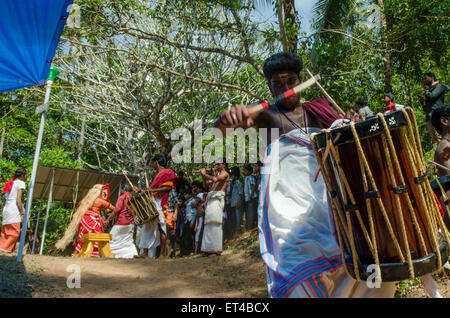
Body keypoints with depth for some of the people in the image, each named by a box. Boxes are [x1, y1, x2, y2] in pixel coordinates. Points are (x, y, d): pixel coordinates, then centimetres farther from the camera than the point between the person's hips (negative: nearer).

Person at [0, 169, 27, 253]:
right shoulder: (20, 183, 0)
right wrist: (22, 213, -12)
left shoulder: (9, 184, 23)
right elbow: (18, 199, -11)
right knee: (15, 232, -9)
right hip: (14, 210, -8)